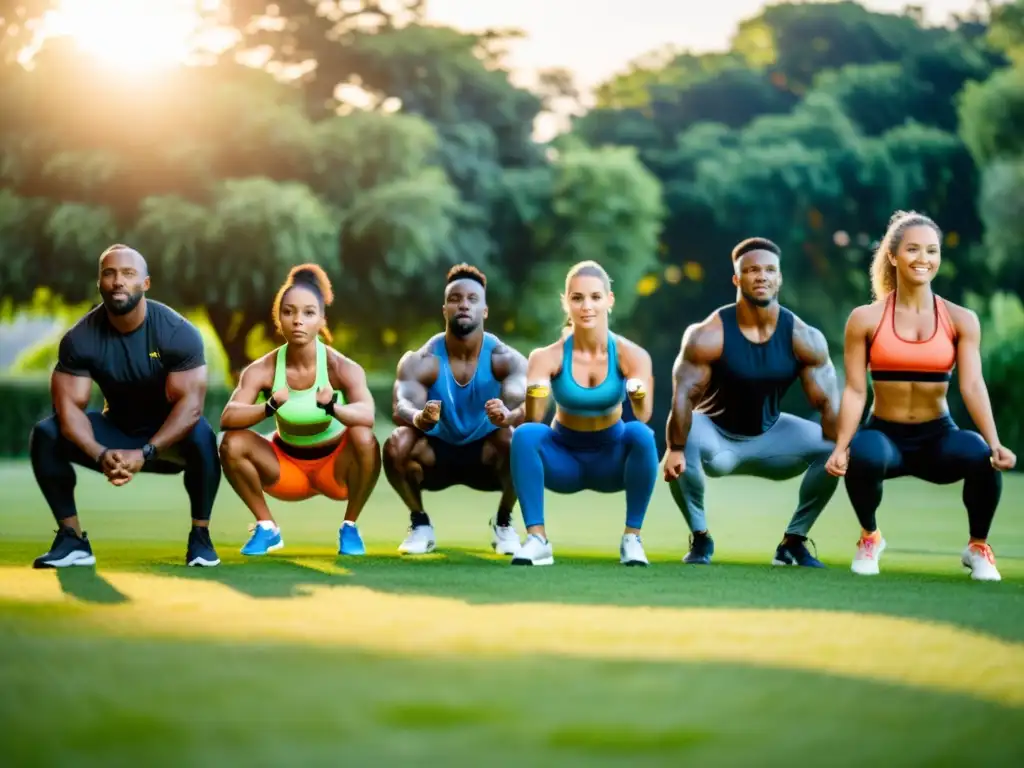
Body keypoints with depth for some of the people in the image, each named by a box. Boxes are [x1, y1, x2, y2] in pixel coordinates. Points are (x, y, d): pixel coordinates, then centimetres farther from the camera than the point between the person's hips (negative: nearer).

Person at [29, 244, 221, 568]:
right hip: (116, 432, 3)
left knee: (201, 435, -37)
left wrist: (145, 454, -40)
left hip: (168, 437, -2)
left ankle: (200, 537, -19)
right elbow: (68, 405, -20)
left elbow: (191, 404, -28)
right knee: (45, 436, -21)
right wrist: (101, 454, -39)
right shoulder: (80, 339, -16)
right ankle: (72, 539, -11)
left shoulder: (178, 333, -23)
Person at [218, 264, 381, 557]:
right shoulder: (262, 370, -17)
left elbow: (367, 415, -39)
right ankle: (266, 527, -1)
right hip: (287, 466, 2)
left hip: (336, 466, -2)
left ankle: (349, 528, -9)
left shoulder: (342, 367, -23)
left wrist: (332, 407, -60)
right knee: (232, 443, -23)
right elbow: (227, 418, -29)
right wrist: (270, 406, -48)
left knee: (364, 439, -33)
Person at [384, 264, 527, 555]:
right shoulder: (420, 361, -17)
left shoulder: (506, 359, -18)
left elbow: (526, 406, -34)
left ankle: (503, 523, -7)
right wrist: (420, 418, -57)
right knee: (396, 444, -31)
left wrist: (507, 416, -59)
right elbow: (400, 408, -32)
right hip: (436, 454, 0)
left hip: (487, 456, 0)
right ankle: (420, 524, -5)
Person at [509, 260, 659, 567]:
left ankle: (632, 538, -20)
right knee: (525, 433, -30)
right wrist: (534, 394, -47)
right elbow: (534, 418, -26)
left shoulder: (630, 355, -18)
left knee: (641, 434, -32)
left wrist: (639, 395, -50)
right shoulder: (549, 356, -18)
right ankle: (537, 538, -23)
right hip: (564, 460, 0)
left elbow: (644, 416, -29)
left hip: (612, 460, 0)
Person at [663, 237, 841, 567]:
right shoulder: (708, 336, -23)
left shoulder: (804, 338, -15)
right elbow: (683, 395, -28)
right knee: (682, 442, -36)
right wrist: (675, 450, -40)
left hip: (769, 436, 3)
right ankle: (700, 539, -13)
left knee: (830, 451, -19)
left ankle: (794, 541, 1)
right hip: (715, 435, -3)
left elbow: (828, 402, -15)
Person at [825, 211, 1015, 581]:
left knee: (982, 457, -33)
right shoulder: (866, 319, -2)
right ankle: (869, 537, -2)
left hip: (938, 437, 1)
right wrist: (840, 447, -20)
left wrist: (995, 444, -26)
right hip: (885, 435, -1)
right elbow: (855, 390, -5)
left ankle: (978, 546, 0)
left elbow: (973, 385, -10)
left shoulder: (961, 320, 0)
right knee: (863, 456, -38)